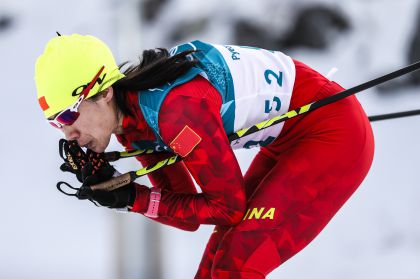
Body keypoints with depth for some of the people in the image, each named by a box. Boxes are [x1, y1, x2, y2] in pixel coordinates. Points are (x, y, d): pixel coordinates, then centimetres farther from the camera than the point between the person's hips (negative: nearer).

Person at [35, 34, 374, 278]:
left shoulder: (174, 107, -31)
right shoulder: (131, 120, -3)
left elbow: (228, 207, -21)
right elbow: (190, 217, 2)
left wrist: (135, 200, -20)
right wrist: (110, 185, -11)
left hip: (333, 132, -9)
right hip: (287, 143, 9)